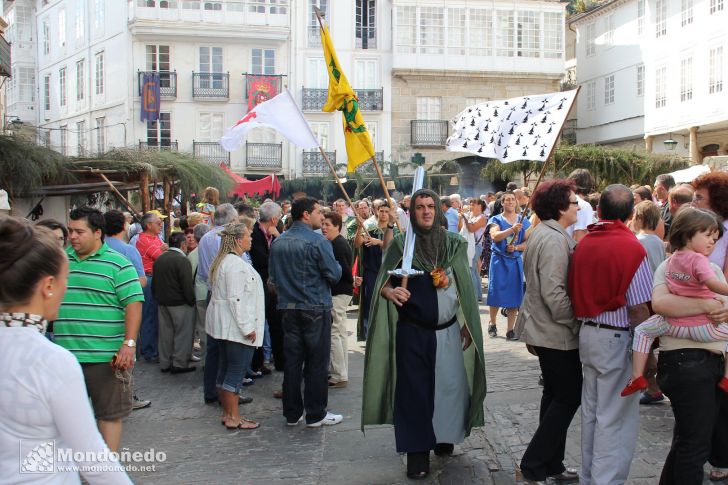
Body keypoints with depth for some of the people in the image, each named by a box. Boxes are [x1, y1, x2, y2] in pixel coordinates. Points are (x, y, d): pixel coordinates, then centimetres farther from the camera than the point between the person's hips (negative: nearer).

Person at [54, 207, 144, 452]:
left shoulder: (118, 264, -7)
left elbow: (134, 303, -11)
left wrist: (129, 344, -20)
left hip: (105, 356, -5)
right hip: (64, 353, 5)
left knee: (109, 413, 6)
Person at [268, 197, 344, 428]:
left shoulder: (278, 242, 6)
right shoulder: (318, 241, -14)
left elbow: (272, 278, 13)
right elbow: (334, 275, -13)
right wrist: (337, 265, 8)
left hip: (288, 308, 6)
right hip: (316, 308, -6)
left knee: (292, 361, 10)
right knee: (317, 362, 3)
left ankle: (292, 413, 18)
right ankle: (315, 414, 9)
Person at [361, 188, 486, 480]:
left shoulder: (454, 243, 3)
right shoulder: (400, 243, -3)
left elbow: (465, 287, 8)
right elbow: (383, 283, -4)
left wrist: (468, 324, 5)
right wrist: (391, 292, -26)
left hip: (449, 331, 2)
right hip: (413, 332, -2)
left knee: (450, 386, 8)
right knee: (414, 390, 1)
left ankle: (444, 436, 31)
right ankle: (417, 451, 12)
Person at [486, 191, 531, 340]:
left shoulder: (524, 221, 9)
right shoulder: (496, 220, 2)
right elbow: (495, 236, -17)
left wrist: (516, 247, -16)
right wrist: (512, 229, -31)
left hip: (516, 261, 2)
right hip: (499, 260, -2)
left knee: (514, 295, 0)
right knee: (496, 293, -2)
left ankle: (510, 330, 8)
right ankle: (492, 323, 20)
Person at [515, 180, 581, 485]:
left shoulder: (541, 233, 12)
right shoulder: (555, 240, -21)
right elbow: (554, 293, -24)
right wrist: (575, 320, -15)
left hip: (543, 329, 10)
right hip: (556, 333, -10)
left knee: (555, 396, 16)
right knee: (569, 397, -2)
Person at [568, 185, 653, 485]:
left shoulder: (583, 244, 3)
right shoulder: (631, 248, -16)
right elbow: (639, 310, -16)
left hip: (587, 333, 7)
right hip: (617, 338, -7)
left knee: (591, 411, 18)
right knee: (616, 419, 2)